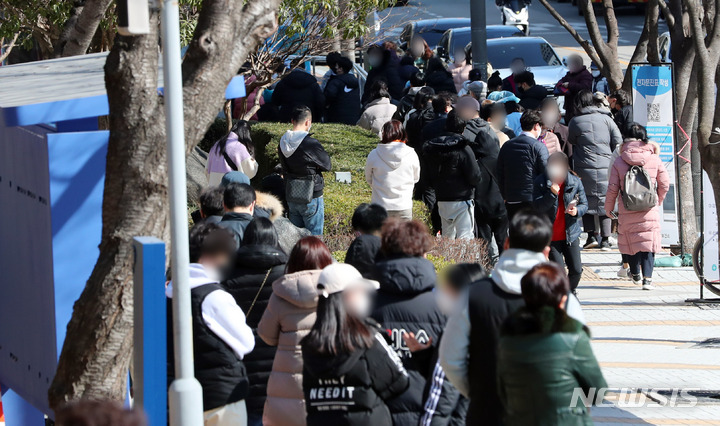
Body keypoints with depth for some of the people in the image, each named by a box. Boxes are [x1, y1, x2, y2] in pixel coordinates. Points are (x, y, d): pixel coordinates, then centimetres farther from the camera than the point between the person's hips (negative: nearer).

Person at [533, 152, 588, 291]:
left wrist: (577, 211, -17)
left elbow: (584, 204, 6)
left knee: (576, 270, 3)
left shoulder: (575, 182, 0)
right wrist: (552, 194, -26)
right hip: (551, 237, -2)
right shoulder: (541, 182, -6)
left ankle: (570, 291, 31)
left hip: (570, 234, 2)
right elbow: (536, 207, -12)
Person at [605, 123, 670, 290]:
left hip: (627, 212, 1)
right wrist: (658, 201, 23)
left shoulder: (619, 162, -4)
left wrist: (608, 207, 13)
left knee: (630, 241, 15)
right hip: (650, 211, -1)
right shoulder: (655, 160, -3)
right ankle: (647, 278, -8)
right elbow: (664, 184, 4)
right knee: (649, 243, 2)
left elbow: (613, 188, -2)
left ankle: (635, 274, 29)